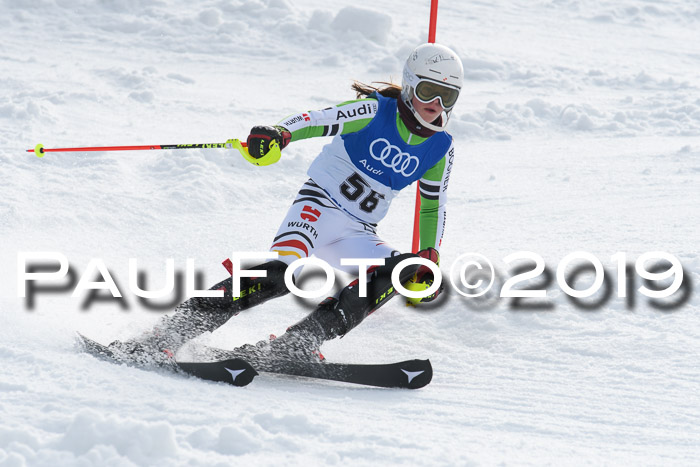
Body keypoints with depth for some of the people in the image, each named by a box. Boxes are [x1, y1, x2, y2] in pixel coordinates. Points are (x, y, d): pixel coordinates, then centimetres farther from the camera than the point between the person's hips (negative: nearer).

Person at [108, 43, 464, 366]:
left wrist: (430, 259, 11)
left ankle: (296, 344, -29)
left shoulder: (440, 149, 6)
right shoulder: (375, 111, -8)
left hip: (356, 233, 5)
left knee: (401, 271, -25)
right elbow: (321, 119, -23)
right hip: (319, 205, -5)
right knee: (280, 272, -31)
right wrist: (280, 133, -43)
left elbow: (433, 207, 20)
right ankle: (162, 338, -33)